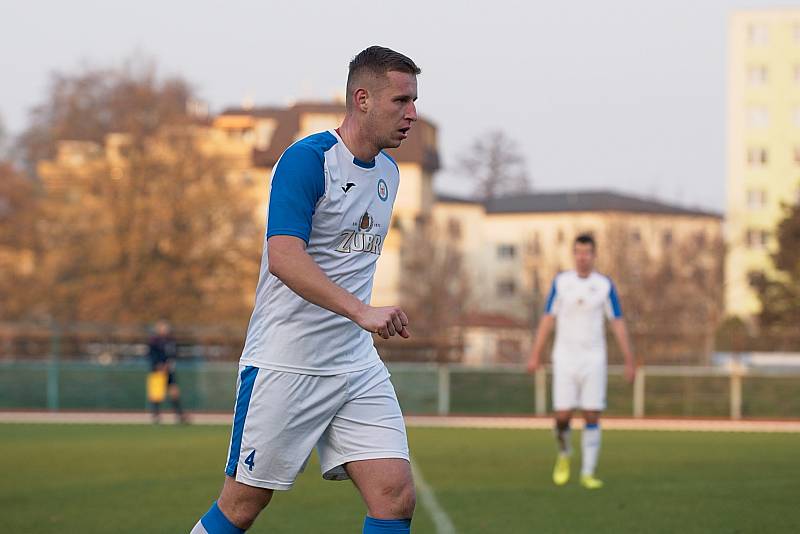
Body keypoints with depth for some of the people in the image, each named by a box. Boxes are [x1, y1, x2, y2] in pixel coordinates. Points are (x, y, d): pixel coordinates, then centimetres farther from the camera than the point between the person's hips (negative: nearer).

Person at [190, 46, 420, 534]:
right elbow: (283, 258, -27)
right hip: (285, 364, -7)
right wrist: (362, 311, -36)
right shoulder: (306, 159, -14)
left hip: (357, 366, 7)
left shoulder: (388, 172, 11)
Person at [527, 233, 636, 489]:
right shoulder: (561, 282, 2)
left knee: (592, 416, -5)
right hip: (565, 357, 0)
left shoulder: (605, 285, 1)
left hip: (593, 359, 0)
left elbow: (618, 324, 3)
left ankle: (588, 473, 2)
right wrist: (535, 356, -1)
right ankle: (564, 454, 24)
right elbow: (547, 319, 4)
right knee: (563, 415, -6)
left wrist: (629, 361, -1)